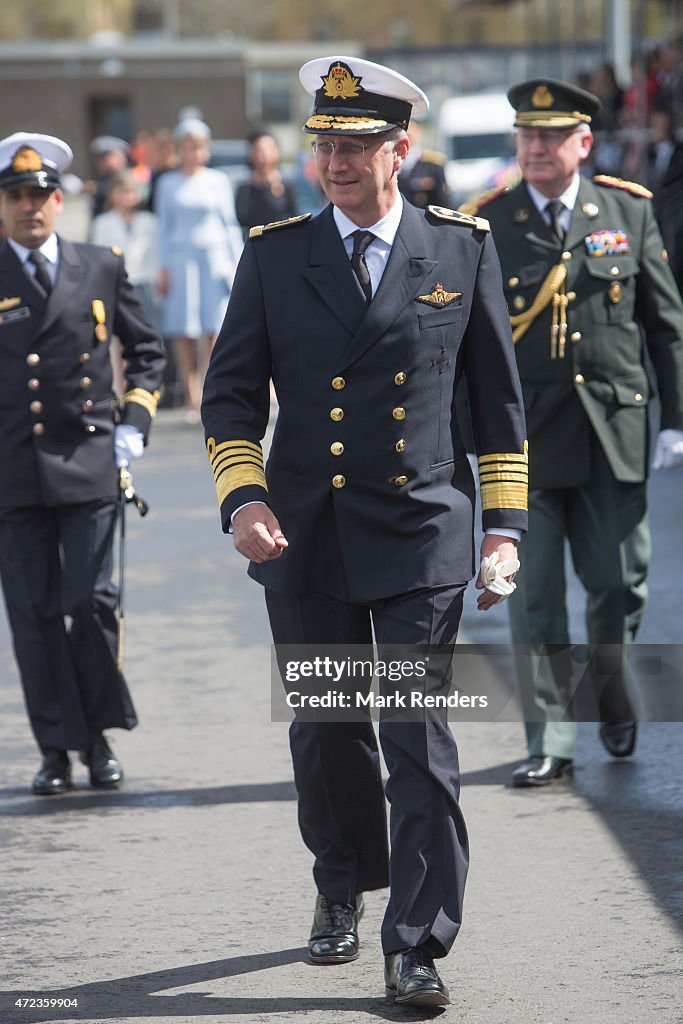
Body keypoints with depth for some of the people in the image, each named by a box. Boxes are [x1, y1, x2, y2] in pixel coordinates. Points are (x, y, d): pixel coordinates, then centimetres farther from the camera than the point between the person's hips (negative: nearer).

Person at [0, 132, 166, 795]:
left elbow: (146, 351, 20)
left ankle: (99, 737, 12)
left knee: (91, 603, -5)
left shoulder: (100, 270, 9)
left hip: (89, 465, 0)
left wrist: (134, 422, 8)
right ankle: (56, 749, 9)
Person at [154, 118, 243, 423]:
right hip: (181, 257, 1)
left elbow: (229, 223, 10)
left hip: (215, 256, -1)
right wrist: (165, 268, 7)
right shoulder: (168, 184, 9)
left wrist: (235, 262, 4)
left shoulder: (218, 180, 8)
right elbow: (164, 226, 12)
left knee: (213, 329, -9)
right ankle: (192, 398, 0)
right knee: (184, 332, -3)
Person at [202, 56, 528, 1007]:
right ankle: (342, 891, 37)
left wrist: (506, 522, 3)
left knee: (421, 742, -8)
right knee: (324, 733, 13)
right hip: (306, 537, 2)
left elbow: (498, 394, 8)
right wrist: (243, 496, -9)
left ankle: (416, 948, -3)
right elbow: (231, 391, 7)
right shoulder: (274, 254, 3)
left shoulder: (463, 248, 3)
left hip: (421, 535, -2)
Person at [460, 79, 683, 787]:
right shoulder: (486, 225, 2)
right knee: (534, 595, -1)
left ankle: (614, 702, 33)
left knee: (618, 584, 6)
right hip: (523, 430, -1)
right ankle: (549, 742, 6)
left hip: (612, 433, 1)